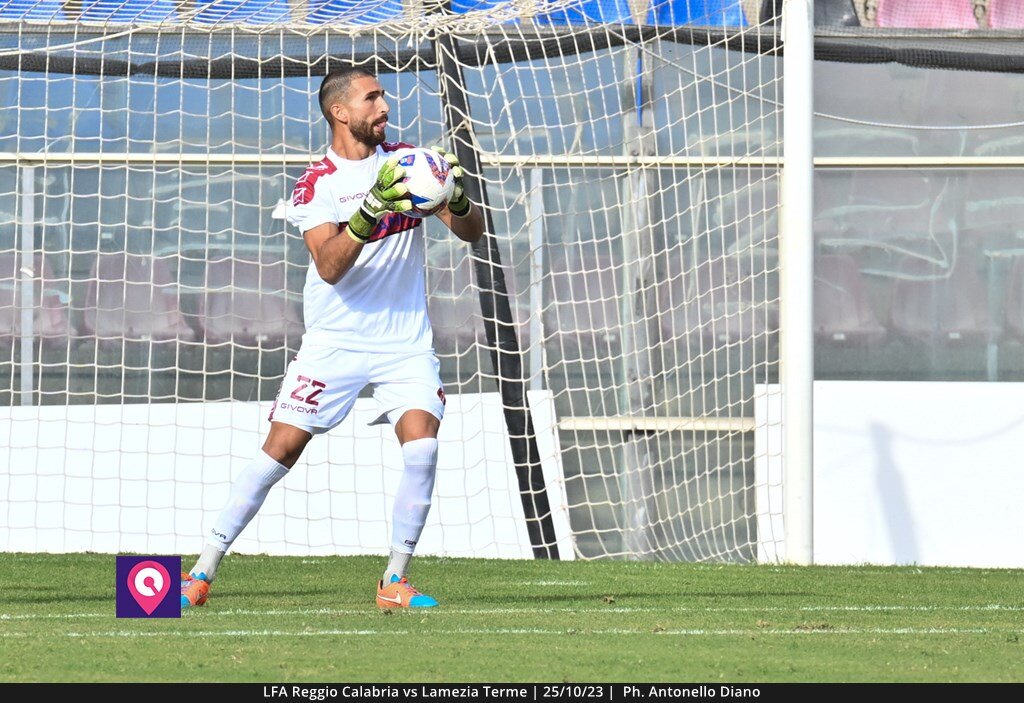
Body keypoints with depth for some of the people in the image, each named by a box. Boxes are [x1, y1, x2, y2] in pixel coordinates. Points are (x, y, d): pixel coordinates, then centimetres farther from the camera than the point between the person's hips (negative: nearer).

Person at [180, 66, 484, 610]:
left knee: (422, 444, -18)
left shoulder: (406, 162, 3)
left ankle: (395, 580, -6)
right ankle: (203, 571, 1)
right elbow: (329, 267, -19)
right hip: (335, 341, -2)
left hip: (405, 341, 2)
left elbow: (472, 232, -2)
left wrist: (458, 201, -25)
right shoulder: (316, 184, -5)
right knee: (281, 449, -7)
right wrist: (370, 211, -33)